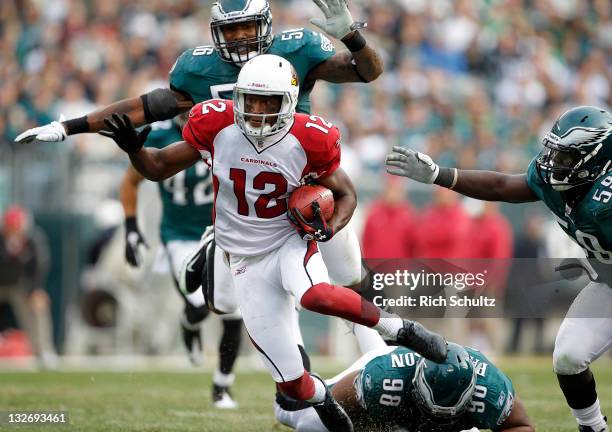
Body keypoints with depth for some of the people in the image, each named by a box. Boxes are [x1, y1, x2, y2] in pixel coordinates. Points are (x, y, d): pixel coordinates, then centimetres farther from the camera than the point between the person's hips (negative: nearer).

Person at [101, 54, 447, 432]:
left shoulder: (307, 141, -14)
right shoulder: (216, 127, -12)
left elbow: (346, 194, 0)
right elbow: (159, 169, -1)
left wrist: (329, 227, -20)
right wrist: (133, 148, -22)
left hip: (291, 242, -2)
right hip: (248, 262, 2)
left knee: (314, 295, -41)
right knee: (292, 383, 0)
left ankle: (397, 328, -17)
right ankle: (322, 400, 37)